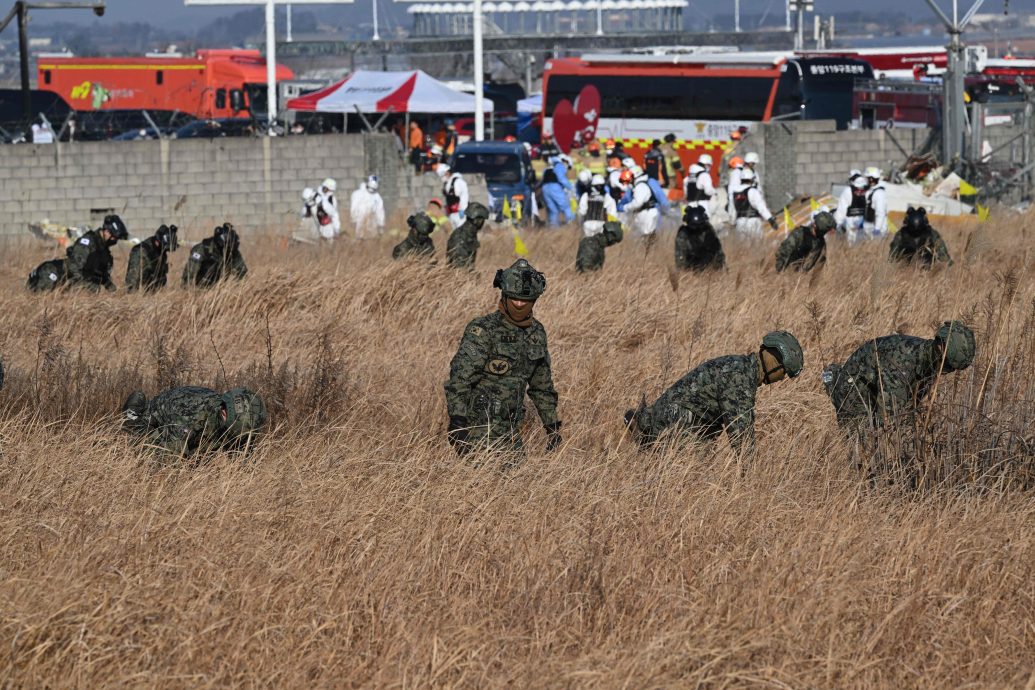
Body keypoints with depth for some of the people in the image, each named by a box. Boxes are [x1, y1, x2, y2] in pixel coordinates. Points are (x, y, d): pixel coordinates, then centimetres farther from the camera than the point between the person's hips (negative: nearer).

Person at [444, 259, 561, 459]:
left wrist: (552, 426, 19)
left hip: (510, 432, 7)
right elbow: (459, 379, -19)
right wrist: (457, 422, -27)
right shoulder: (482, 331, -13)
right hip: (480, 432, -7)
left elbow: (543, 385, 20)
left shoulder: (537, 333, 9)